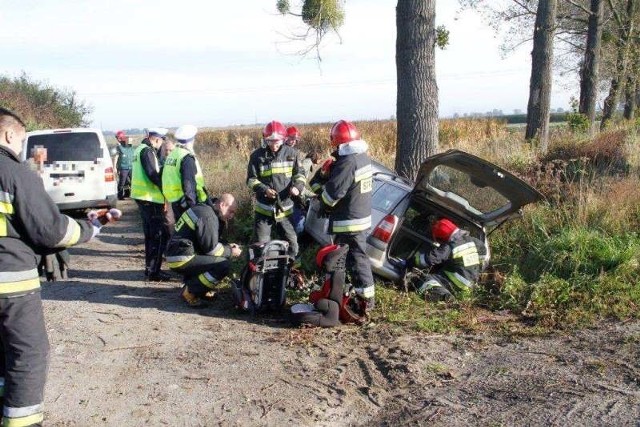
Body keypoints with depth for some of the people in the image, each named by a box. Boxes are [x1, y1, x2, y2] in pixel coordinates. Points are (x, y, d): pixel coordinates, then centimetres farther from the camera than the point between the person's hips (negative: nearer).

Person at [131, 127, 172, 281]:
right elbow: (152, 175, -22)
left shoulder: (141, 149, 17)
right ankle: (154, 271, -3)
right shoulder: (148, 151, -15)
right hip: (150, 198, -10)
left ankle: (150, 267, 24)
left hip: (142, 197, 10)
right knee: (160, 235, -5)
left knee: (150, 234, 18)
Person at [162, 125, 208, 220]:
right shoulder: (187, 157, -17)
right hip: (186, 203, -9)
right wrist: (193, 205, -20)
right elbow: (188, 184, -23)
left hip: (175, 202, 9)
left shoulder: (172, 154, 12)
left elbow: (170, 179, 17)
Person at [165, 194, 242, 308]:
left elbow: (209, 241, 23)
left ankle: (189, 281, 15)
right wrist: (231, 252, -2)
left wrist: (228, 246, 10)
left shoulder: (203, 208, 15)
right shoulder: (208, 216, -16)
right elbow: (211, 248, -17)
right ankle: (190, 292, -10)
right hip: (181, 259, -10)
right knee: (223, 265, -20)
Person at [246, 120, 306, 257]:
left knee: (291, 243, 9)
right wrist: (264, 189, -20)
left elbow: (299, 173, 6)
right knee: (260, 245, 3)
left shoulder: (291, 153, 0)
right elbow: (251, 179, -1)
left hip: (285, 207, 1)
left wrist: (297, 186, -16)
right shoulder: (257, 155, -4)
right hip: (264, 208, -1)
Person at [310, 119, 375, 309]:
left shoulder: (347, 163, -23)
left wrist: (325, 205, -3)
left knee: (356, 258, -2)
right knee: (359, 254, 19)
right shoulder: (363, 157, 7)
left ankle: (366, 296, 3)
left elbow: (333, 192, -24)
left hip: (349, 222, -9)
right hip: (363, 216, 9)